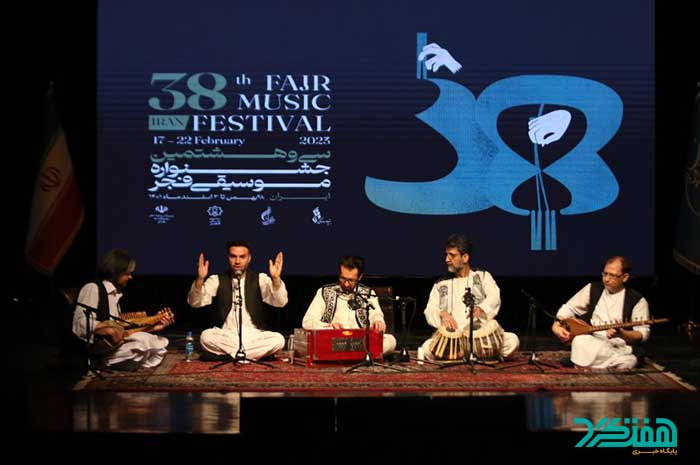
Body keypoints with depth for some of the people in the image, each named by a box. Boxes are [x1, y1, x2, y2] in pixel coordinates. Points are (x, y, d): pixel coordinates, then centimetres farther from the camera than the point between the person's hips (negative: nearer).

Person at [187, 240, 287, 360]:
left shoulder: (260, 279, 4)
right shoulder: (217, 280, 5)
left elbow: (280, 302, -10)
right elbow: (194, 303, -7)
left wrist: (276, 279, -29)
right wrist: (200, 279, -26)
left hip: (253, 336, 0)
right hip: (225, 336, 0)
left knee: (278, 339, -29)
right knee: (206, 337, -32)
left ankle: (223, 355, -22)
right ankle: (257, 354, -22)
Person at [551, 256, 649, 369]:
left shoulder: (637, 301, 3)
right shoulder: (592, 289, 14)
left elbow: (642, 334, -2)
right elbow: (569, 308, 19)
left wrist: (622, 334, -21)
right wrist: (557, 325, 0)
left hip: (618, 347, -1)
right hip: (589, 344, 1)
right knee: (579, 341, -36)